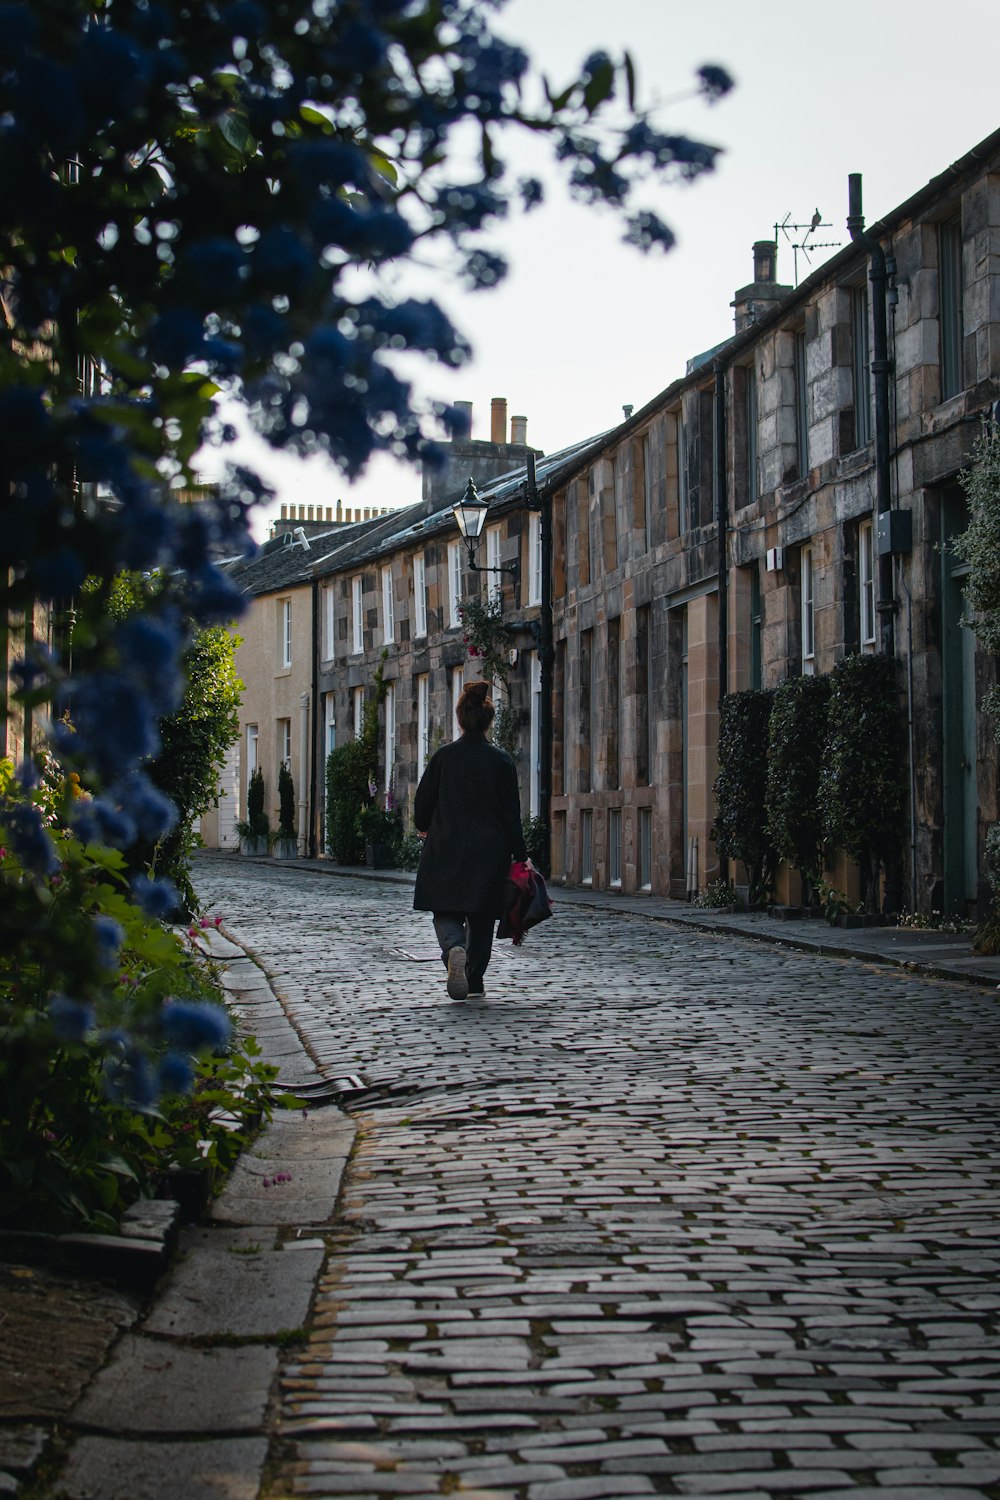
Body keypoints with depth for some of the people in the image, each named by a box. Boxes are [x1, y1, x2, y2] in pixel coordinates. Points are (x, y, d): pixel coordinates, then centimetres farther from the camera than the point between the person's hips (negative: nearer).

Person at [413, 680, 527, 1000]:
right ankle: (474, 981, 15)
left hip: (446, 850, 0)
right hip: (489, 853, 0)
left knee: (446, 913, 6)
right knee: (481, 917, 12)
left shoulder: (444, 756, -4)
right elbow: (511, 812, -4)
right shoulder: (501, 760, -4)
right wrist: (519, 854, 3)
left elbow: (423, 800, 3)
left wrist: (424, 827, 24)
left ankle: (455, 949, -26)